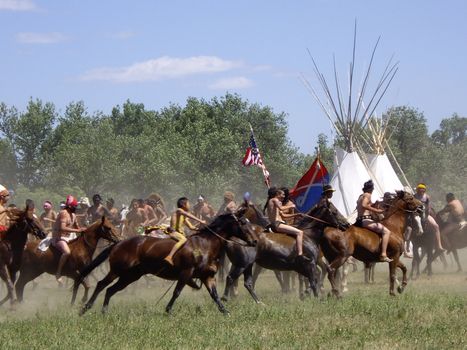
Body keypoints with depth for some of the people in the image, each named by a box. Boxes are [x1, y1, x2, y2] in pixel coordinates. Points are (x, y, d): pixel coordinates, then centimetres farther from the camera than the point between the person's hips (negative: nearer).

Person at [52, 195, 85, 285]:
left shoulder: (73, 215, 14)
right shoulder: (63, 213, -16)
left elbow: (76, 227, 26)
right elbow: (62, 228, -27)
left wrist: (82, 230, 5)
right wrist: (77, 230, -28)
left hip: (67, 237, 10)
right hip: (58, 237, -10)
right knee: (67, 252, -33)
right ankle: (58, 273, -28)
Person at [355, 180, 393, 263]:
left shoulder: (361, 196, 19)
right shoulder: (367, 195, -7)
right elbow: (364, 205, -25)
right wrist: (376, 210, -24)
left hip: (359, 220, 10)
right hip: (366, 220, -10)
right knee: (386, 231, -16)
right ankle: (383, 255, -27)